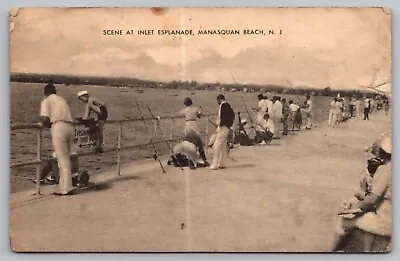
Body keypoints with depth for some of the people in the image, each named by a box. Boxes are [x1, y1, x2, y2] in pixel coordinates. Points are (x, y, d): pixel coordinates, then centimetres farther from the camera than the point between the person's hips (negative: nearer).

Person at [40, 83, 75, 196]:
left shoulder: (46, 101, 8)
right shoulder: (62, 99, 27)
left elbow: (44, 119, -5)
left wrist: (48, 125, 16)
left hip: (58, 127, -6)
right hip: (70, 127, 6)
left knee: (63, 161, -4)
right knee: (66, 159, 12)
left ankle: (66, 189, -3)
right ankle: (64, 185, 17)